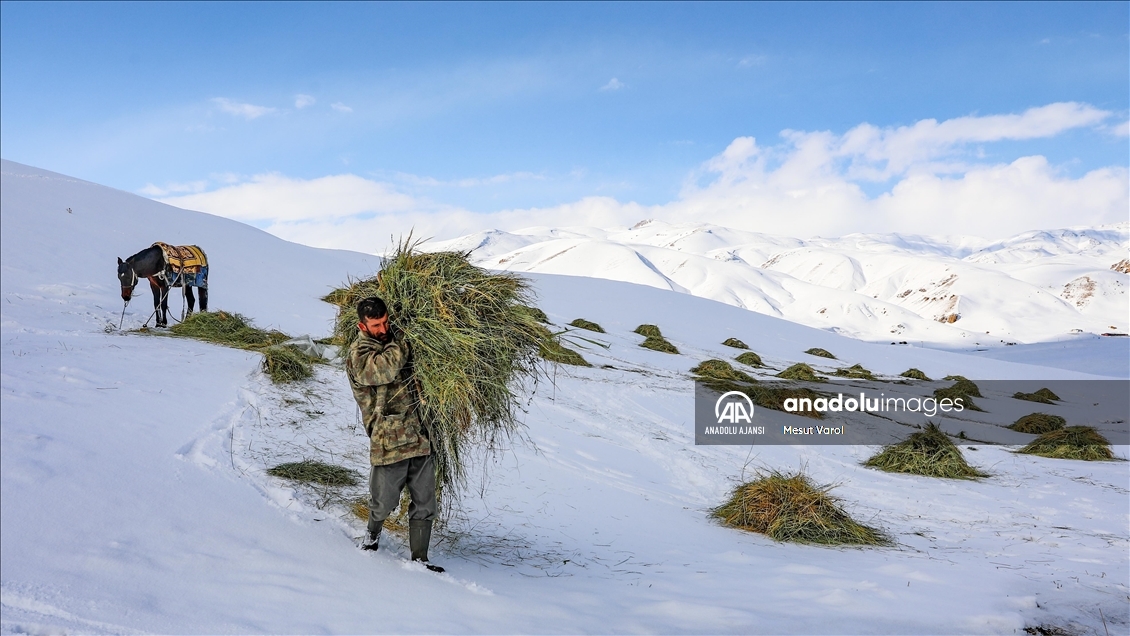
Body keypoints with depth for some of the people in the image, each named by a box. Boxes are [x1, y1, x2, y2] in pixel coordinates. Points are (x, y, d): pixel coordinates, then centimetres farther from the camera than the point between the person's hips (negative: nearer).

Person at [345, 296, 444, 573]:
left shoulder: (395, 341, 14)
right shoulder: (358, 355, -8)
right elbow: (386, 369, -29)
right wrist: (403, 340, -17)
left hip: (420, 437, 6)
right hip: (388, 443, -6)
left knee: (425, 504, 7)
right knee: (385, 502, 8)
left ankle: (419, 559, 17)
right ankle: (373, 532, 40)